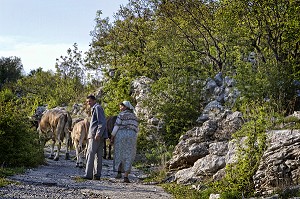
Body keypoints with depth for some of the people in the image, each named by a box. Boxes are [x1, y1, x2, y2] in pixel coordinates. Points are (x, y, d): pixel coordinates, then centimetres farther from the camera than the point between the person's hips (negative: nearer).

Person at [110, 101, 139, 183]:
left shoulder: (122, 115, -2)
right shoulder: (134, 116, 14)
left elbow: (116, 126, -8)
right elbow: (136, 129, 13)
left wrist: (112, 137, -3)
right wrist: (134, 139, 17)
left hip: (120, 135, -3)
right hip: (131, 136, 3)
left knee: (119, 154, 13)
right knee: (128, 156, 1)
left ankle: (119, 172, 11)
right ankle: (126, 176, -7)